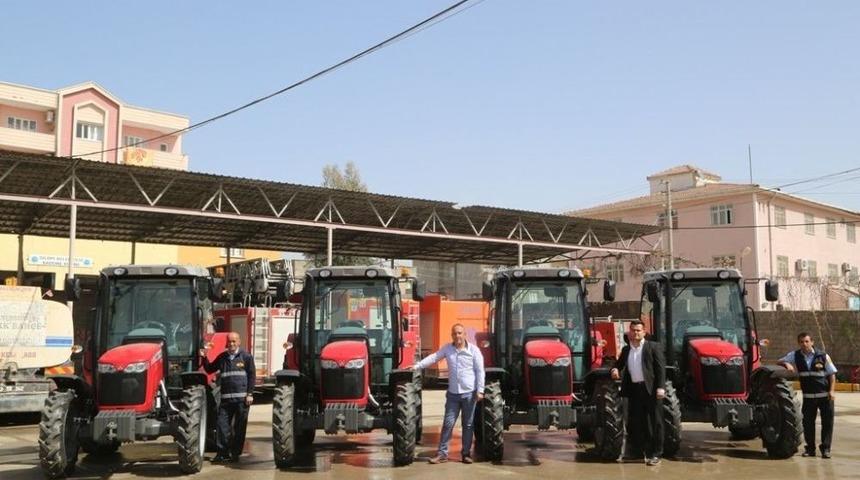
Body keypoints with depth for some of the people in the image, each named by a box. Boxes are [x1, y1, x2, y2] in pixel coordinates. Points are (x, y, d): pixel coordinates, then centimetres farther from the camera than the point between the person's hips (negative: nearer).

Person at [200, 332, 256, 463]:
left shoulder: (246, 357, 3)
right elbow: (209, 369, 21)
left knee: (239, 427, 2)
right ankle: (222, 452, 4)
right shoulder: (222, 357, 15)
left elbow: (252, 375, 1)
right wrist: (204, 358, 4)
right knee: (222, 424, -3)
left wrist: (250, 394, -6)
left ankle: (235, 453, 10)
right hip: (226, 397, 3)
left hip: (242, 398, -3)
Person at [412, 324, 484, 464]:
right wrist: (416, 366, -8)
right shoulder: (447, 348, 4)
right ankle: (442, 453, 7)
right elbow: (433, 357, 4)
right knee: (448, 423, 2)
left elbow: (480, 371, -5)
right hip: (453, 393, 2)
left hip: (469, 393, -2)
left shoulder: (474, 350, -5)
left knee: (468, 424, 7)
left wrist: (480, 390, -9)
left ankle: (466, 453, 16)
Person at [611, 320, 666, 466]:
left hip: (651, 389, -5)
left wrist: (660, 387, -16)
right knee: (635, 422, 6)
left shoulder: (654, 347, 0)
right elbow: (619, 365, 21)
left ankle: (655, 454, 6)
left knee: (654, 422, -1)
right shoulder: (626, 350, 15)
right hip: (634, 390, 5)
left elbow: (660, 368, -6)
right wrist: (614, 370, -3)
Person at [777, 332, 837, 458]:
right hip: (808, 396, 2)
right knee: (808, 422, 4)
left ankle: (825, 448, 8)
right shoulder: (795, 356, 3)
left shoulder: (823, 356, -3)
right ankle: (810, 448, 14)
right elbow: (779, 362, 5)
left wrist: (832, 390, -9)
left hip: (825, 395, -2)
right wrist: (787, 364, -17)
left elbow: (832, 374, 1)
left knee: (827, 422, -1)